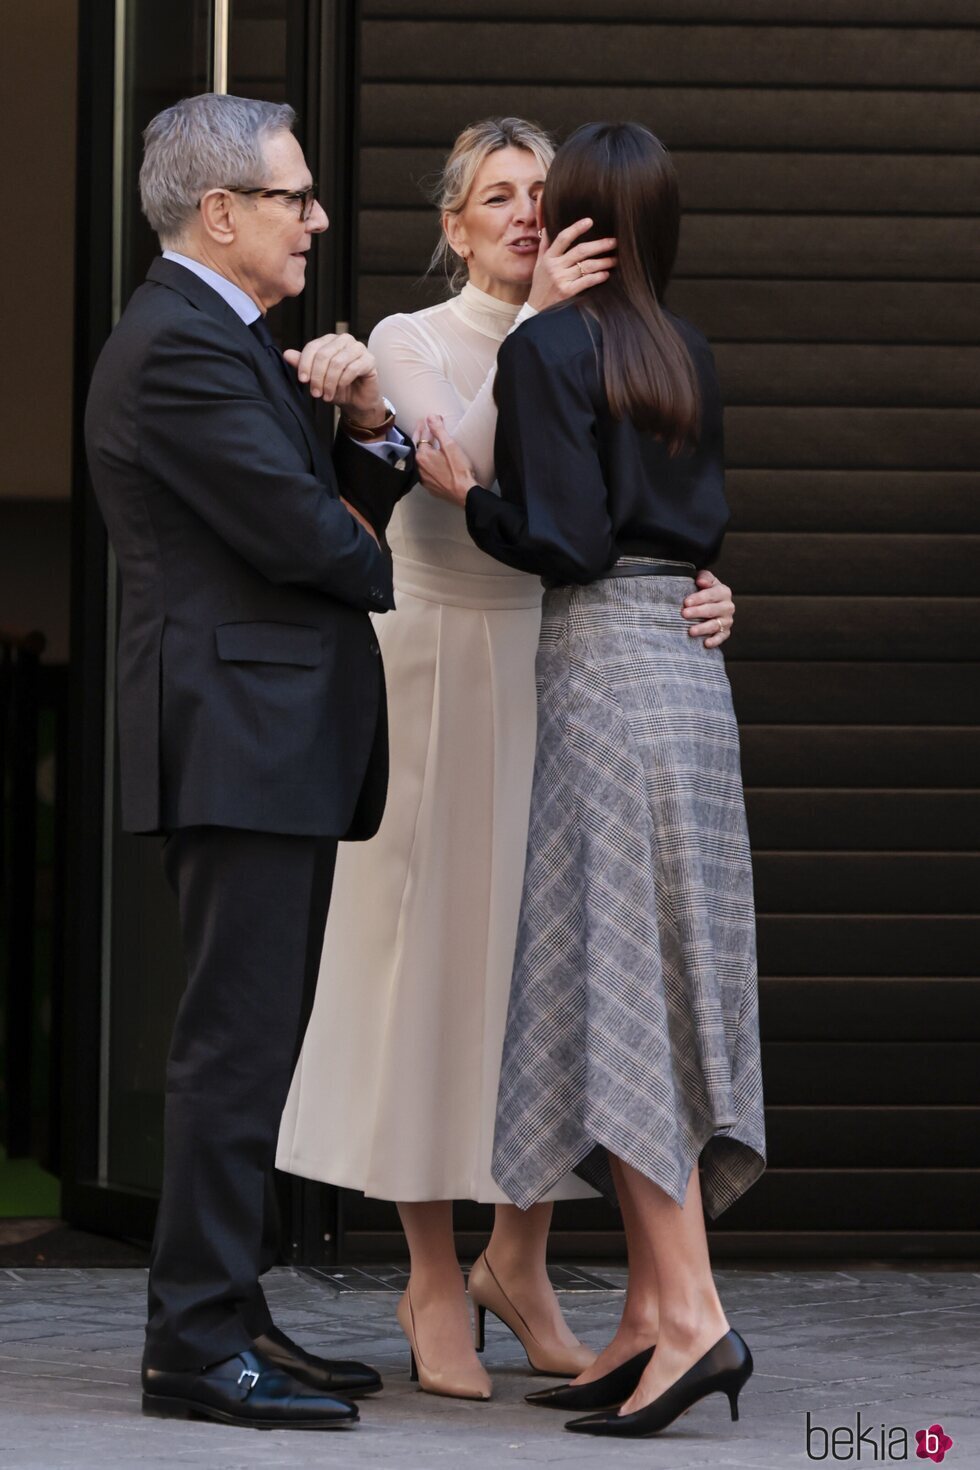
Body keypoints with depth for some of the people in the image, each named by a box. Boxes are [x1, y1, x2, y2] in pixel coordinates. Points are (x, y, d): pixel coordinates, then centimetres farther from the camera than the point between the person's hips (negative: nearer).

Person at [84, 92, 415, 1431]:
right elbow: (296, 534, -19)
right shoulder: (179, 345, -14)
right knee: (238, 1038, -9)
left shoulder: (229, 340, 20)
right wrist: (374, 564, 3)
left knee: (255, 1041, 13)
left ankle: (227, 1315, 19)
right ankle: (196, 1342, -6)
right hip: (239, 739, -11)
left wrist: (370, 426, -3)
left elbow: (345, 510, 18)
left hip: (275, 746, 11)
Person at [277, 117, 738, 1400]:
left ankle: (519, 1263, 19)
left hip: (568, 683, 4)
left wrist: (707, 595, -18)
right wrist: (534, 328, -26)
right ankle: (434, 1284, 8)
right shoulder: (408, 343, -1)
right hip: (442, 677, -4)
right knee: (437, 955, -1)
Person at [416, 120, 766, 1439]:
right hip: (690, 673, 8)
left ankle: (692, 1314, -16)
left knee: (615, 998, -9)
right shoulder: (689, 356, 12)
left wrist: (462, 493, 0)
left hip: (606, 680, -8)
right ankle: (650, 1315, 10)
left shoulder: (546, 351, -9)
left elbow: (563, 542, -15)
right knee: (668, 996, 8)